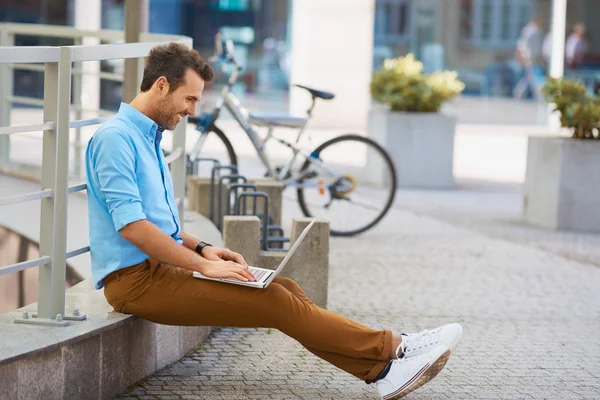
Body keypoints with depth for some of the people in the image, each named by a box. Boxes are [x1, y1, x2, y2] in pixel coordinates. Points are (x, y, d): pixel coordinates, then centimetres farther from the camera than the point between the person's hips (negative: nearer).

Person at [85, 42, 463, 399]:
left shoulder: (147, 137, 18)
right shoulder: (116, 138, -14)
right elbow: (131, 226, -23)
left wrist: (201, 248, 9)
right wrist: (203, 264, -20)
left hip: (161, 266, 9)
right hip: (135, 279, -9)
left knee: (284, 290, -5)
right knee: (274, 301, -17)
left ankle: (382, 369, -13)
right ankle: (391, 349, -12)